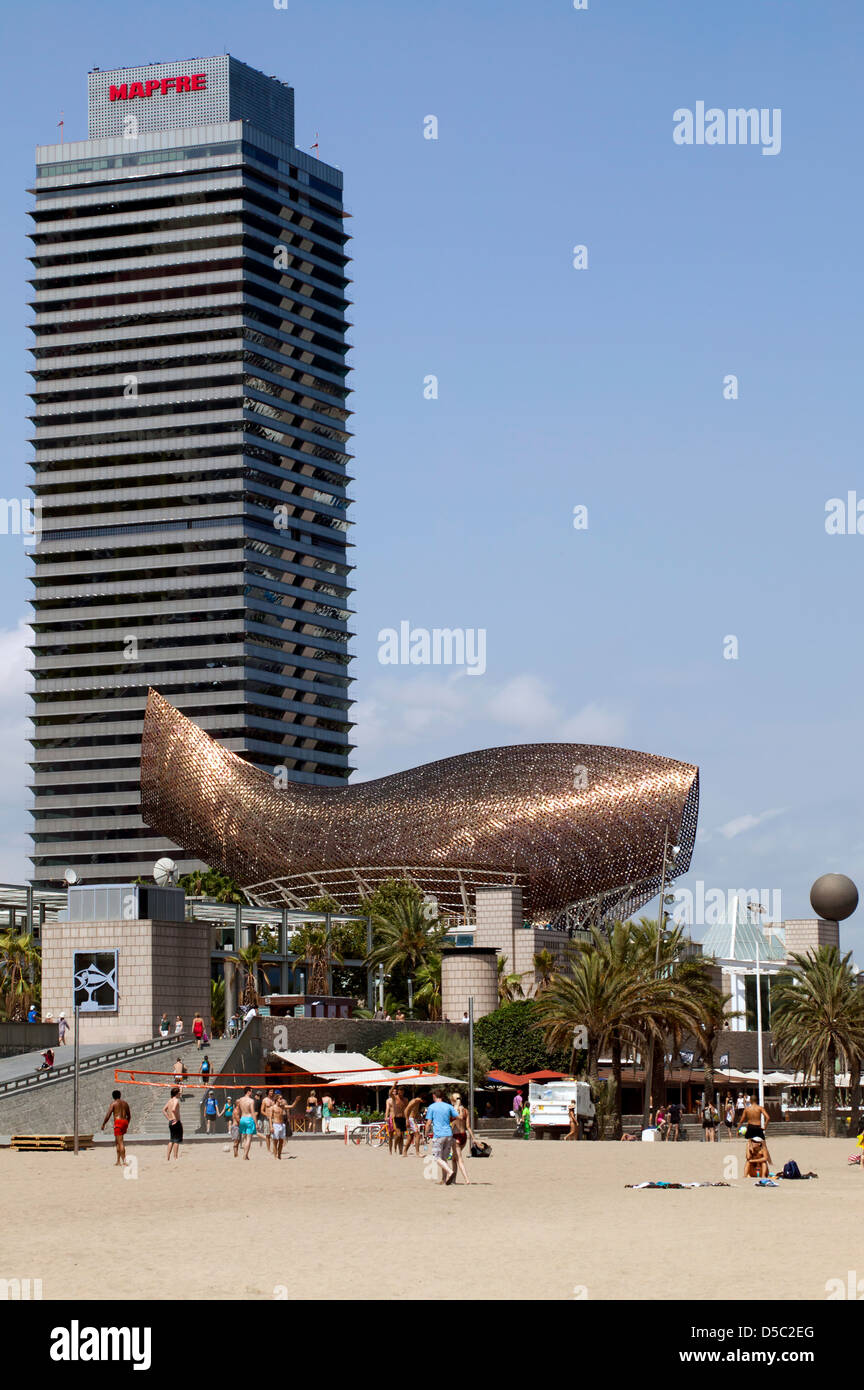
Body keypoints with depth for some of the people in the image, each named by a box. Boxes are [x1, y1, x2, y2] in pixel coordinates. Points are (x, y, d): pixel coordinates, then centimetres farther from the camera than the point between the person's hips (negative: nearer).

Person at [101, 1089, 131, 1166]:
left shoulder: (113, 1103, -2)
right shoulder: (125, 1103, 16)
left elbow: (108, 1115, -6)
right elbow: (129, 1115, 21)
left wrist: (103, 1124, 3)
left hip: (118, 1121, -6)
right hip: (125, 1121, 6)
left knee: (120, 1143, -10)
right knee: (117, 1142, 19)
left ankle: (124, 1162, -18)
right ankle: (118, 1161, 20)